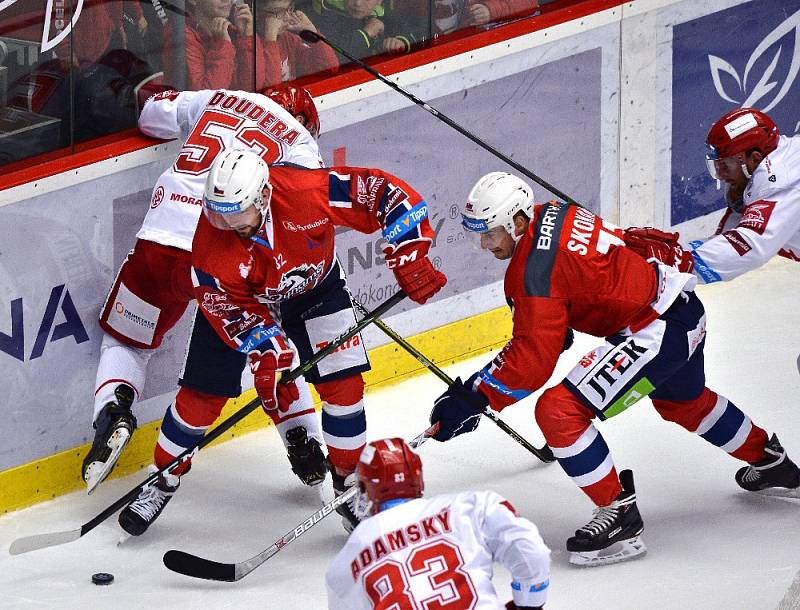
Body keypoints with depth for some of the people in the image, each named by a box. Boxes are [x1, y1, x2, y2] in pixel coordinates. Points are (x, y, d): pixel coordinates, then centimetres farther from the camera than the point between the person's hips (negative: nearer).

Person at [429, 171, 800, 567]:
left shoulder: (535, 269, -23)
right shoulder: (551, 215, 4)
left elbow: (532, 359, -25)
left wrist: (474, 397, -22)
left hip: (657, 332, -11)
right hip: (683, 309, 11)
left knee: (559, 411, -16)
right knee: (684, 401, 38)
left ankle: (620, 514, -8)